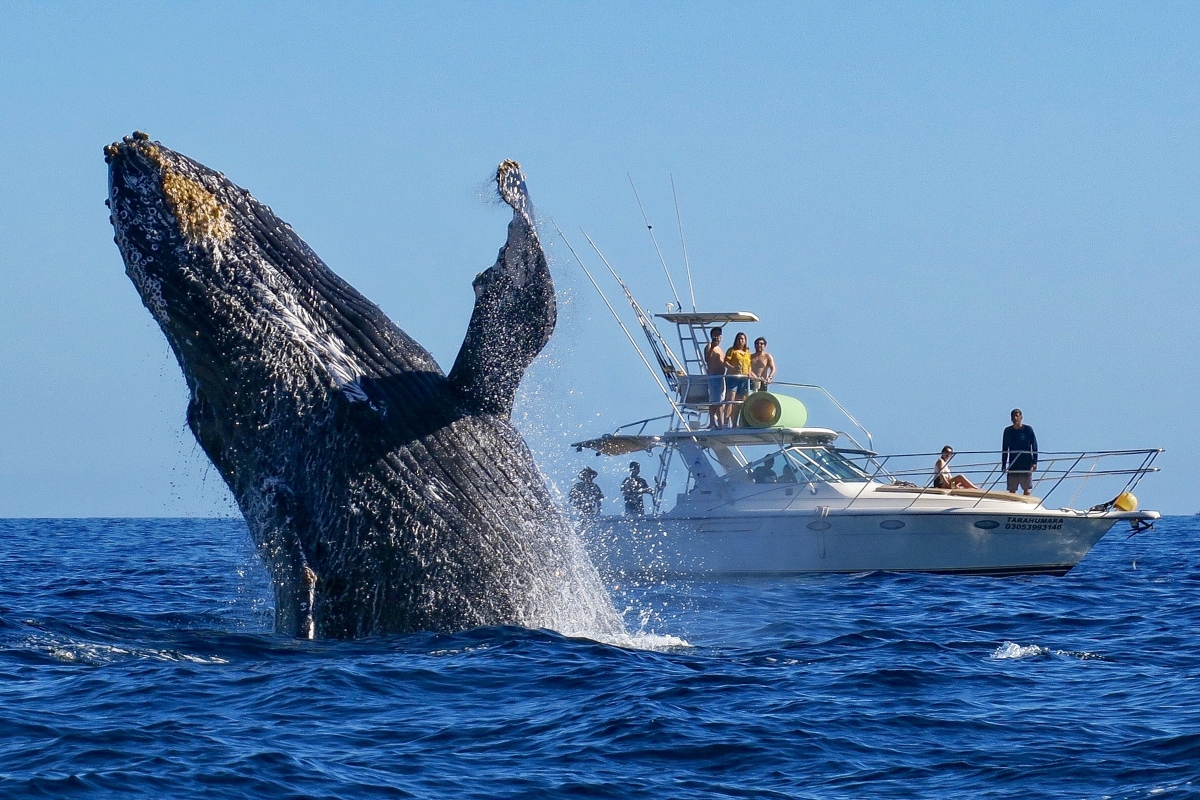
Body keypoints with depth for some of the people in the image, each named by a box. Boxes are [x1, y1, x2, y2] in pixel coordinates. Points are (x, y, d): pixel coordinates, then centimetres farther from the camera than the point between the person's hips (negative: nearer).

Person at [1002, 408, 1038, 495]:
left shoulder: (1028, 430, -1)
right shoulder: (1008, 431, 6)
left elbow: (1034, 446, 2)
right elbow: (1004, 449, 11)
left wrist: (1034, 462, -6)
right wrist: (1003, 465, 8)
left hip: (1026, 464, -2)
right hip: (1013, 465, 3)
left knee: (1027, 489, -2)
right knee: (1011, 490, 1)